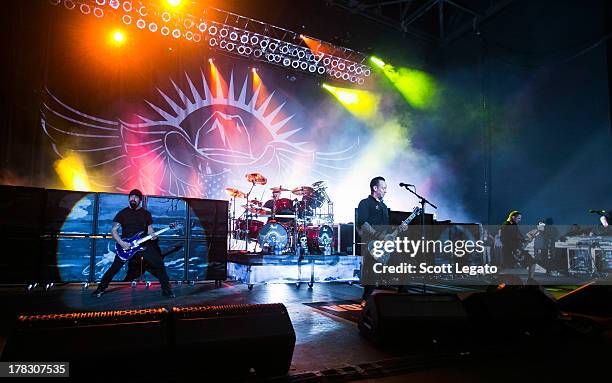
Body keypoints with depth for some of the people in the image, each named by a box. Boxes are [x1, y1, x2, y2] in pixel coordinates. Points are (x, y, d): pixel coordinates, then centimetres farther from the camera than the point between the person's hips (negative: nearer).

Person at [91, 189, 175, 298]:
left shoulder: (146, 214, 7)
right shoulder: (123, 213, 2)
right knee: (115, 267, -7)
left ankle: (166, 289, 3)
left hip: (143, 245, 1)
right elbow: (114, 230, 0)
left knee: (159, 265, -8)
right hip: (125, 245, -1)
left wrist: (152, 235, -12)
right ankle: (100, 289, 15)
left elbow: (150, 229, 12)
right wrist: (121, 242, -15)